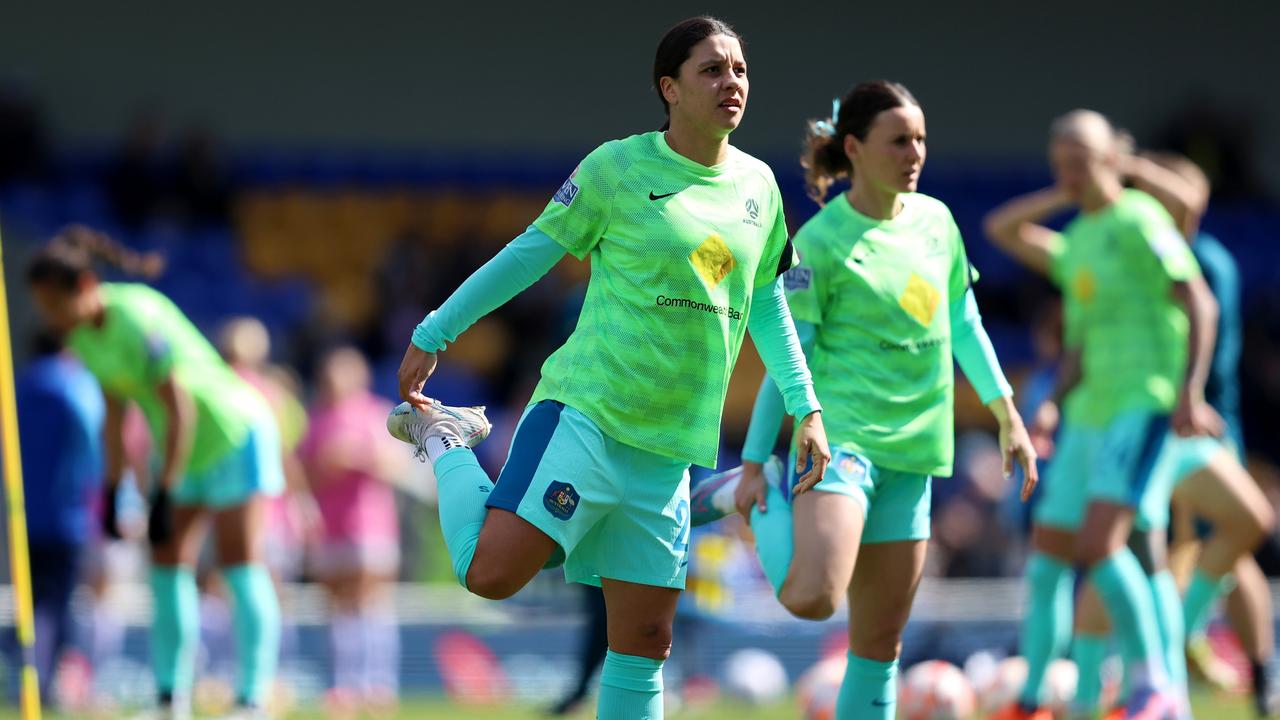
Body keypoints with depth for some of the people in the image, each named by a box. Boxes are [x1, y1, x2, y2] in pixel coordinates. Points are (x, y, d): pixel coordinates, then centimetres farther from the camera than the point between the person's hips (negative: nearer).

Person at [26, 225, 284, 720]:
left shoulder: (137, 318, -29)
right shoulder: (82, 333, -3)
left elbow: (179, 406, -27)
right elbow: (114, 413, 8)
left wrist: (165, 494, -26)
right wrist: (111, 492, 6)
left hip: (236, 436, -9)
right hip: (189, 452, 9)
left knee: (240, 565, -10)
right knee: (168, 566, 3)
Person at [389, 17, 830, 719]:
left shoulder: (757, 186, 10)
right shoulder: (618, 167, -6)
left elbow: (766, 304, 22)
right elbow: (529, 254, 1)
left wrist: (805, 406, 17)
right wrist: (433, 336, 3)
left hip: (668, 447, 5)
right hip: (586, 413, -5)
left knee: (645, 643, 4)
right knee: (492, 573, -17)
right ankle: (445, 442, 10)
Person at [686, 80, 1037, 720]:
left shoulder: (936, 220, 10)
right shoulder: (820, 243, -9)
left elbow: (964, 326, 21)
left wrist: (1008, 416, 18)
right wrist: (754, 463, -7)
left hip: (910, 451, 6)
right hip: (840, 435, -6)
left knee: (880, 642, 7)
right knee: (811, 597, -26)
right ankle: (765, 496, 2)